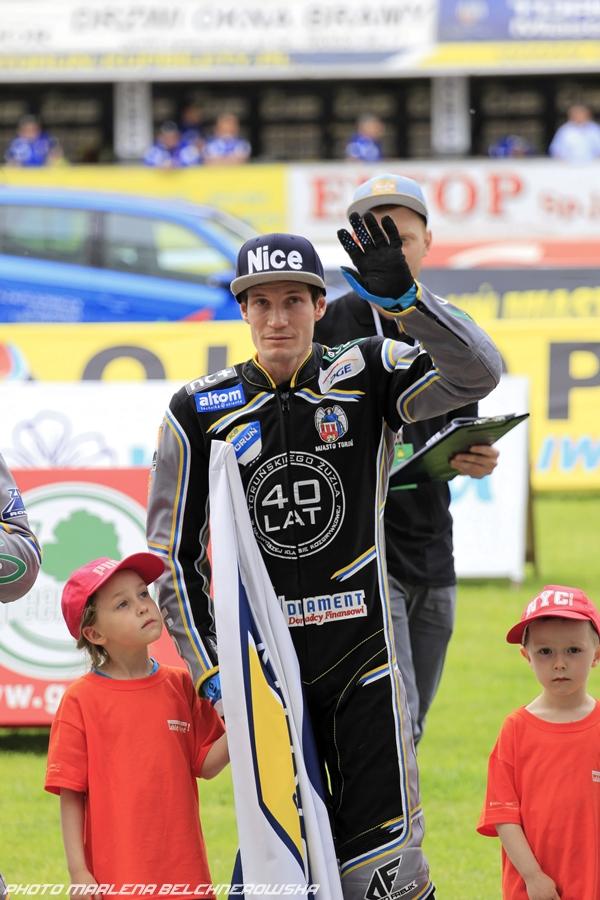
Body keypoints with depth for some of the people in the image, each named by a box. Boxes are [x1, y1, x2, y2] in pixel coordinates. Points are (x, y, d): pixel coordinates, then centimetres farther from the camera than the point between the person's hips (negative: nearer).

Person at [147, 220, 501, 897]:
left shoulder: (365, 378, 1)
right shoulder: (201, 411, 2)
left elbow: (477, 371, -16)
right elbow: (172, 556, 5)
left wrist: (402, 298, -29)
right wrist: (211, 675, -2)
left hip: (363, 659, -1)